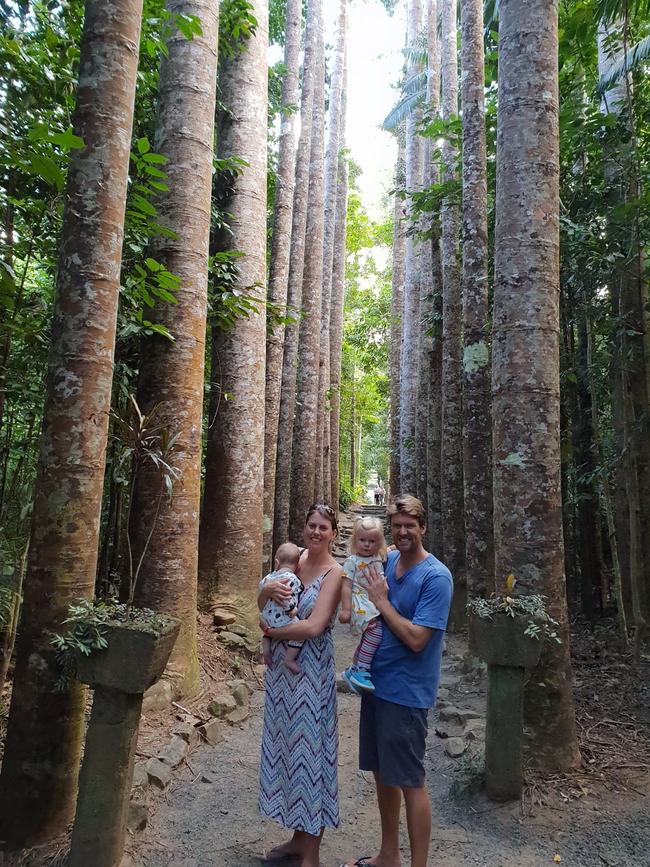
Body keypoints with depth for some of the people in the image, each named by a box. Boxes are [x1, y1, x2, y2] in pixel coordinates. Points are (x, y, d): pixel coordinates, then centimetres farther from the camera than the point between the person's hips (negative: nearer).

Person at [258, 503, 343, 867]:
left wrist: (271, 632, -9)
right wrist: (268, 588, -17)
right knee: (287, 745, 16)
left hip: (312, 670, -6)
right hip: (282, 666, 7)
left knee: (310, 747, 4)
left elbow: (314, 626, -22)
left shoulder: (334, 572, -13)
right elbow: (262, 605, 5)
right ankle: (298, 837, 35)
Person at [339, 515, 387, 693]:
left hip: (375, 604, 8)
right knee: (376, 628, -28)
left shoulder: (378, 561, 12)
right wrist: (345, 609, -15)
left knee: (369, 637, 16)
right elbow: (346, 586, -10)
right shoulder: (352, 561, -7)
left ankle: (353, 670, 34)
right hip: (359, 603, -8)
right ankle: (361, 670, -22)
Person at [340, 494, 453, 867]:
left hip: (406, 692, -7)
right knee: (382, 771, 19)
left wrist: (381, 601, -17)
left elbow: (416, 639, -22)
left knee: (410, 781, 4)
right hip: (375, 682, 7)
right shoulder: (385, 562, 4)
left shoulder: (436, 576, -17)